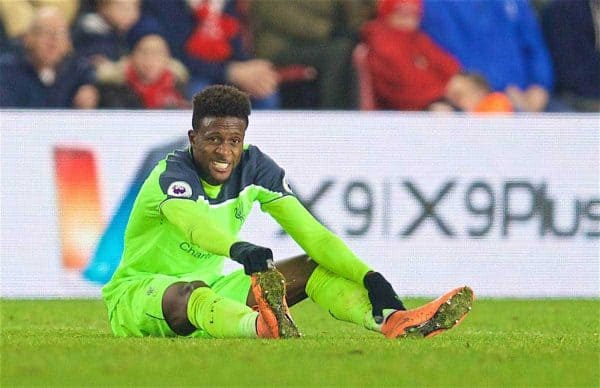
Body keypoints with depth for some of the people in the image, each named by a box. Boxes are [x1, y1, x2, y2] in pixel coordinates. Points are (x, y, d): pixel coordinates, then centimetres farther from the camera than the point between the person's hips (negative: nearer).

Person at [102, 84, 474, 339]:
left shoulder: (255, 166, -4)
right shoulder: (171, 174, -23)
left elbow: (309, 232, -10)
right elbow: (190, 221, -47)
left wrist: (369, 277, -24)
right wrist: (238, 250, -68)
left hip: (212, 287, 7)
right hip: (138, 294, -7)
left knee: (310, 268, -7)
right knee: (189, 294, -41)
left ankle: (393, 322, -31)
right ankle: (262, 327, -74)